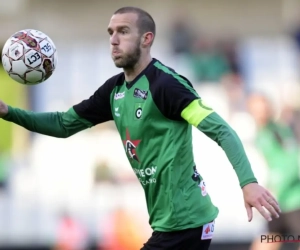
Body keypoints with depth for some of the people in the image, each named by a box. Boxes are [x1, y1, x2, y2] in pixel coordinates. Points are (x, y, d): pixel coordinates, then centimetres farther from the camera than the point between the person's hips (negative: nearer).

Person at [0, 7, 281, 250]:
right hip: (169, 221, 8)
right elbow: (63, 124, 18)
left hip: (184, 221, -8)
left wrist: (248, 182, -36)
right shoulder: (115, 89, 9)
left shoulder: (165, 84, -16)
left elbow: (221, 130, -22)